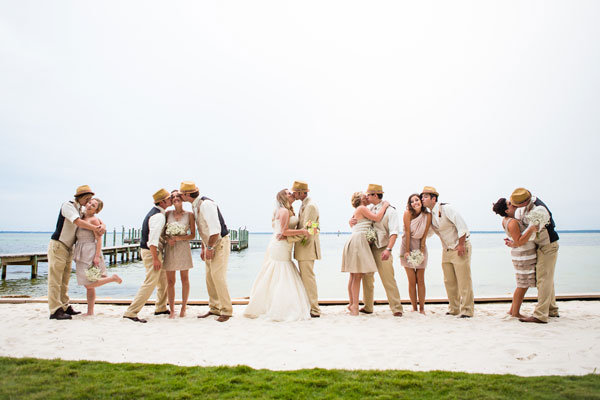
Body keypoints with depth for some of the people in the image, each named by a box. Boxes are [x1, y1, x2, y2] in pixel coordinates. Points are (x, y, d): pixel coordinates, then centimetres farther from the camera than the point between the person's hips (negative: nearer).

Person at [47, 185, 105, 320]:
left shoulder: (81, 210, 13)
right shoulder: (68, 205, -12)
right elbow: (78, 222, -26)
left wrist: (102, 226, -14)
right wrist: (96, 228, -24)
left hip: (68, 248, 9)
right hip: (58, 245, -9)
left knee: (65, 279, 12)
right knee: (55, 279, -8)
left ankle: (64, 307, 18)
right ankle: (55, 310, -8)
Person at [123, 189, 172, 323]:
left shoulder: (155, 212, 13)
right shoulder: (158, 216, -19)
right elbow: (153, 238, -26)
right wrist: (155, 258, -26)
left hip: (152, 250, 11)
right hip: (152, 252, -11)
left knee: (163, 279, 19)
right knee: (150, 282, -10)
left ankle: (161, 308, 31)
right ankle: (131, 312, -6)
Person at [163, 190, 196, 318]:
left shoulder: (189, 215, 0)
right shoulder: (168, 213, 5)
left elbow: (193, 235, 0)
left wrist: (180, 238, -15)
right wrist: (168, 239, -10)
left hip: (183, 247, -1)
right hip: (170, 248, 1)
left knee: (185, 279, 6)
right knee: (170, 281, 3)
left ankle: (183, 308, 19)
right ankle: (172, 310, 13)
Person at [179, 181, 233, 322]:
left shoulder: (206, 204, -22)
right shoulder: (195, 205, 8)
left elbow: (215, 229, -26)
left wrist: (210, 248, -18)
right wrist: (203, 248, 17)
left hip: (220, 243, -9)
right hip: (210, 244, 9)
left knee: (218, 276, -10)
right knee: (209, 277, 11)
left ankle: (226, 311, 1)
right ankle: (214, 308, 22)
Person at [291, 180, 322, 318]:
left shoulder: (310, 206, -16)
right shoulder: (304, 205, 17)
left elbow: (306, 230, -22)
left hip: (307, 246, -11)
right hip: (303, 246, 11)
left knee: (308, 277, -7)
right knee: (304, 277, 15)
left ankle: (314, 310, 0)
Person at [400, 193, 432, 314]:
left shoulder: (428, 215, -7)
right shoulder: (408, 213, -12)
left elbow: (424, 236, -5)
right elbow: (407, 233, -13)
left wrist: (421, 252, -9)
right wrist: (407, 251, -14)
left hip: (420, 247, 1)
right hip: (407, 246, -1)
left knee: (420, 280, 1)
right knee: (412, 281, 0)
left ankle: (422, 308, 12)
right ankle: (414, 308, 10)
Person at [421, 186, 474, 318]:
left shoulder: (446, 209, -15)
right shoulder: (430, 215, 7)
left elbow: (462, 225, -18)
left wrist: (461, 245, -17)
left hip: (460, 248, -7)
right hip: (446, 250, 7)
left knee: (464, 281, -3)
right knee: (449, 282, 9)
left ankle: (467, 310, 4)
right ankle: (454, 309, 20)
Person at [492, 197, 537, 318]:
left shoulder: (506, 219, 5)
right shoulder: (512, 223, -22)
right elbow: (519, 242, -27)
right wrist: (531, 229, -32)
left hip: (525, 255, 10)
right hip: (523, 255, -10)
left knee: (523, 285, 16)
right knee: (523, 285, 0)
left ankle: (512, 310, 23)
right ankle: (516, 312, 10)